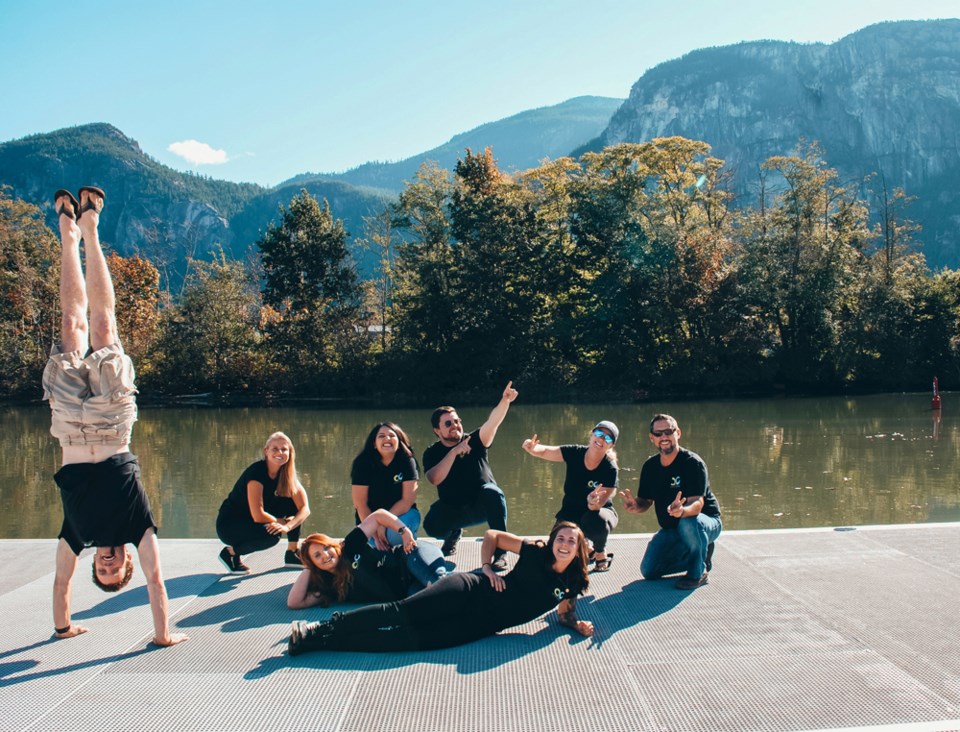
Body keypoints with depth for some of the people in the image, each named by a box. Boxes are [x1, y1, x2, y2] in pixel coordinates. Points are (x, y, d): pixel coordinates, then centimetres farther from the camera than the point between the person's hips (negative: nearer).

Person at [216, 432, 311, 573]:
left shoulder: (286, 474, -6)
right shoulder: (256, 471, -26)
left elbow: (305, 508, -13)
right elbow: (258, 516, -31)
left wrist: (288, 526, -30)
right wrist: (281, 522, -15)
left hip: (252, 522, 7)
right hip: (229, 524, -7)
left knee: (292, 503, -7)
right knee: (271, 535, -31)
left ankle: (292, 554, 3)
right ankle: (231, 553, -6)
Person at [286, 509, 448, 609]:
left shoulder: (350, 547, 2)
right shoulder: (328, 586, 8)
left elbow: (379, 515, 3)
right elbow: (294, 603, 1)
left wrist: (404, 531, -12)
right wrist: (307, 570, 3)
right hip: (404, 594, 3)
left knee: (418, 553, -40)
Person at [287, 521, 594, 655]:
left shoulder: (568, 585, 7)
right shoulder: (536, 553, -1)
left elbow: (563, 613, 24)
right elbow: (492, 535, 6)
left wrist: (576, 624, 3)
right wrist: (488, 568, -3)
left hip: (478, 628, 1)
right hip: (470, 590, -1)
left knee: (411, 638, -15)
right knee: (400, 613, -19)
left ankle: (317, 641, -14)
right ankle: (325, 628, -9)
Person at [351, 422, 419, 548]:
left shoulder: (407, 461, -15)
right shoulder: (362, 463, -15)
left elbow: (408, 500, -16)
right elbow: (360, 503, -15)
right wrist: (375, 534, -20)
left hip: (401, 513, -1)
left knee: (396, 532, -33)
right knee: (377, 545, -26)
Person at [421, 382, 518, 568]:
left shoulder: (474, 441, -8)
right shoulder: (432, 453, -6)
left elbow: (492, 422, -28)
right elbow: (435, 479, -25)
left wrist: (505, 401, -46)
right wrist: (454, 452, -31)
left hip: (482, 504, -1)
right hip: (452, 508, 1)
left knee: (492, 492, -34)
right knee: (431, 526, -26)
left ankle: (499, 553, -26)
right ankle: (453, 535, 14)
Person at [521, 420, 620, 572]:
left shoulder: (610, 469, -22)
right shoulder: (575, 453, -15)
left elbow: (601, 501, -30)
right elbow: (544, 451, -18)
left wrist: (593, 503, -55)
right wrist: (532, 449, -42)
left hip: (599, 511, -3)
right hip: (572, 512, 3)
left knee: (596, 521, -39)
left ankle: (601, 553, -5)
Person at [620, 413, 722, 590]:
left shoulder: (692, 463, -22)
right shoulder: (650, 466, -2)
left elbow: (697, 503, -32)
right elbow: (646, 501, 2)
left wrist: (682, 511, -56)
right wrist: (635, 506, -23)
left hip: (707, 522, -6)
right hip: (671, 529, 6)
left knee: (688, 523, -41)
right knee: (649, 571, -5)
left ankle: (698, 572, -13)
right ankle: (701, 556, 16)